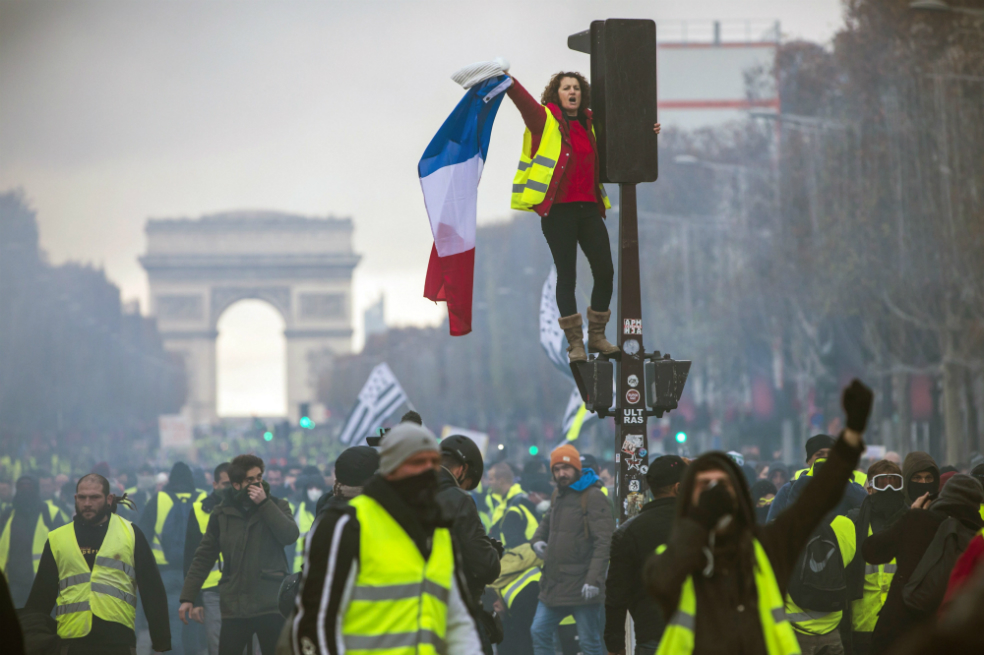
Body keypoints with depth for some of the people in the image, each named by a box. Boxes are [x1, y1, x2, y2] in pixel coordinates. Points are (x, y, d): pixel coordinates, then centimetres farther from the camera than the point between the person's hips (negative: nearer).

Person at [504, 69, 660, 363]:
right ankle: (575, 342, 7)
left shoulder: (591, 124, 13)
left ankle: (597, 336, 18)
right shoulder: (545, 119, -1)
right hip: (557, 209, -5)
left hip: (588, 207, 5)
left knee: (605, 271, 3)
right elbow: (525, 102, -18)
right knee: (566, 275, 0)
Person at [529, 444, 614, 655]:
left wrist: (594, 579, -25)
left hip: (582, 587, -8)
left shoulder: (593, 496, -11)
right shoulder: (559, 495, 15)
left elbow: (603, 542, -17)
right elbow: (547, 523, 32)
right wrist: (537, 540, 7)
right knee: (539, 632, 9)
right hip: (554, 582, 8)